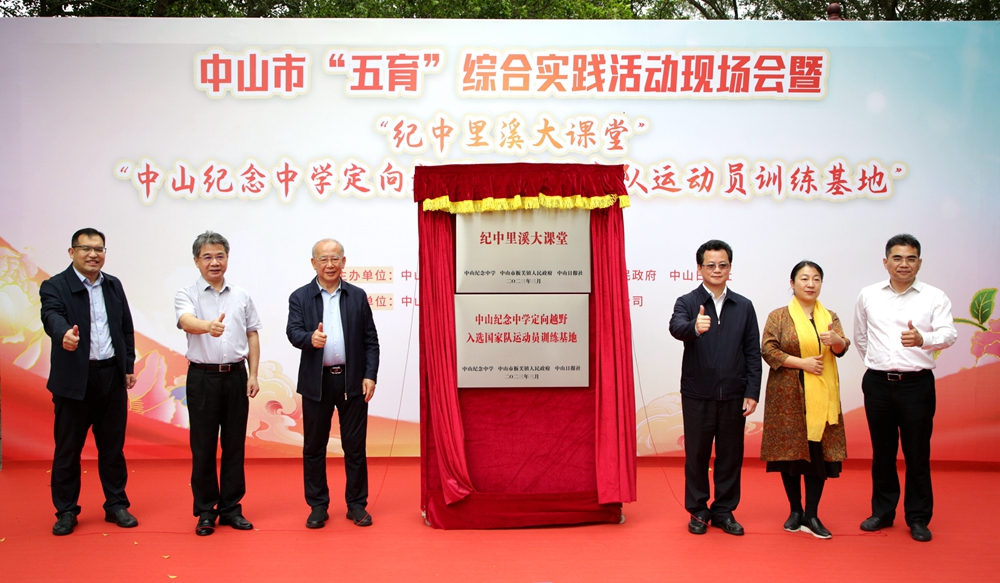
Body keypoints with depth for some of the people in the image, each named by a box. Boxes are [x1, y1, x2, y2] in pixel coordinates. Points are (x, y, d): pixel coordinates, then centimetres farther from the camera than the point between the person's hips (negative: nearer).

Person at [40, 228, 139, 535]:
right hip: (74, 379, -4)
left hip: (112, 376, 4)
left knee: (113, 445, 11)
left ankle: (116, 505, 22)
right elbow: (52, 316, -25)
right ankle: (66, 511, 17)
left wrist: (129, 365, 10)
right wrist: (64, 334, -46)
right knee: (68, 448, 5)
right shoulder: (54, 286, -5)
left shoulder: (113, 285, 12)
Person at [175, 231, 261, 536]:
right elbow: (186, 321, -23)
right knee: (203, 447, 4)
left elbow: (252, 336, 11)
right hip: (203, 377, -2)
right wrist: (207, 326, -45)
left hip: (236, 376, 3)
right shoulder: (187, 294, -2)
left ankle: (231, 508, 18)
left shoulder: (241, 296, 8)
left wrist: (253, 374, 3)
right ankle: (205, 512, 15)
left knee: (234, 445, 7)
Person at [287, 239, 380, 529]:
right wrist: (310, 339, -31)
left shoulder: (357, 296, 6)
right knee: (314, 447, 7)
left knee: (355, 446, 5)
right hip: (316, 383, 0)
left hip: (353, 381, 0)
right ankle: (318, 506, 19)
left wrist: (370, 375, -4)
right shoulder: (300, 297, 3)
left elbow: (370, 340, 5)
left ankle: (357, 504, 17)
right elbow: (293, 333, -9)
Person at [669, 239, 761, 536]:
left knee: (731, 456, 8)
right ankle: (698, 511, 21)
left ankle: (724, 511, 22)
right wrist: (694, 327, -45)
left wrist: (752, 392, -1)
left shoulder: (744, 306, 7)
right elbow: (676, 328, -22)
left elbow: (753, 352, 6)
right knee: (696, 455, 7)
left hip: (733, 395, 2)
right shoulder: (687, 302, 0)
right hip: (697, 395, -2)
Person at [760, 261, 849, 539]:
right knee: (789, 451, 2)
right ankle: (795, 511, 17)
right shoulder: (778, 316, 2)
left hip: (821, 397, 2)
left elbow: (842, 347, -3)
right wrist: (802, 363, -15)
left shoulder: (830, 317, 11)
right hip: (788, 396, -2)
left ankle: (811, 516, 7)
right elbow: (767, 350, -6)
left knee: (819, 452, -1)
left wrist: (834, 339, -26)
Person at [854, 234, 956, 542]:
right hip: (877, 382, 2)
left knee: (917, 453, 3)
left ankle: (918, 519, 15)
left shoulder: (935, 297, -2)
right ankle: (882, 512, 24)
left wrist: (922, 339, -35)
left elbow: (948, 334, -16)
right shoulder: (868, 296, 5)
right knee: (882, 452, 12)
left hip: (916, 383, -2)